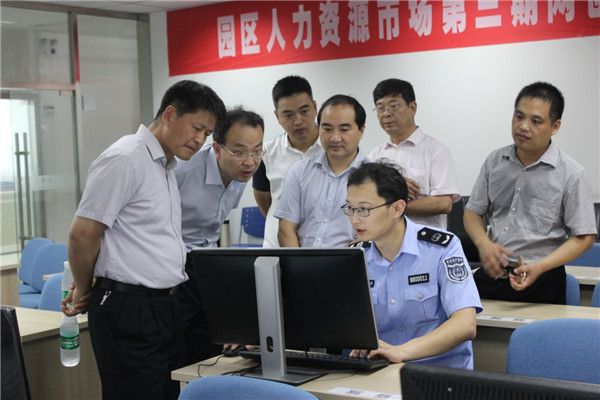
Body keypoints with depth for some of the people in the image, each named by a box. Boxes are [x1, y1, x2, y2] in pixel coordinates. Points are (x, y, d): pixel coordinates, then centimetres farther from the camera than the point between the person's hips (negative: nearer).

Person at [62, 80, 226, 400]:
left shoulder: (166, 166, 17)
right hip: (129, 311, -9)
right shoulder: (125, 160, -12)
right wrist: (84, 292, 1)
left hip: (166, 309, 9)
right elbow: (82, 233, -13)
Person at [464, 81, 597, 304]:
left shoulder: (572, 174, -4)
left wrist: (540, 267, -17)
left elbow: (584, 237, -4)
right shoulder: (495, 161, 8)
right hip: (491, 274, 3)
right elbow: (473, 211, 14)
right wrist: (483, 243, -7)